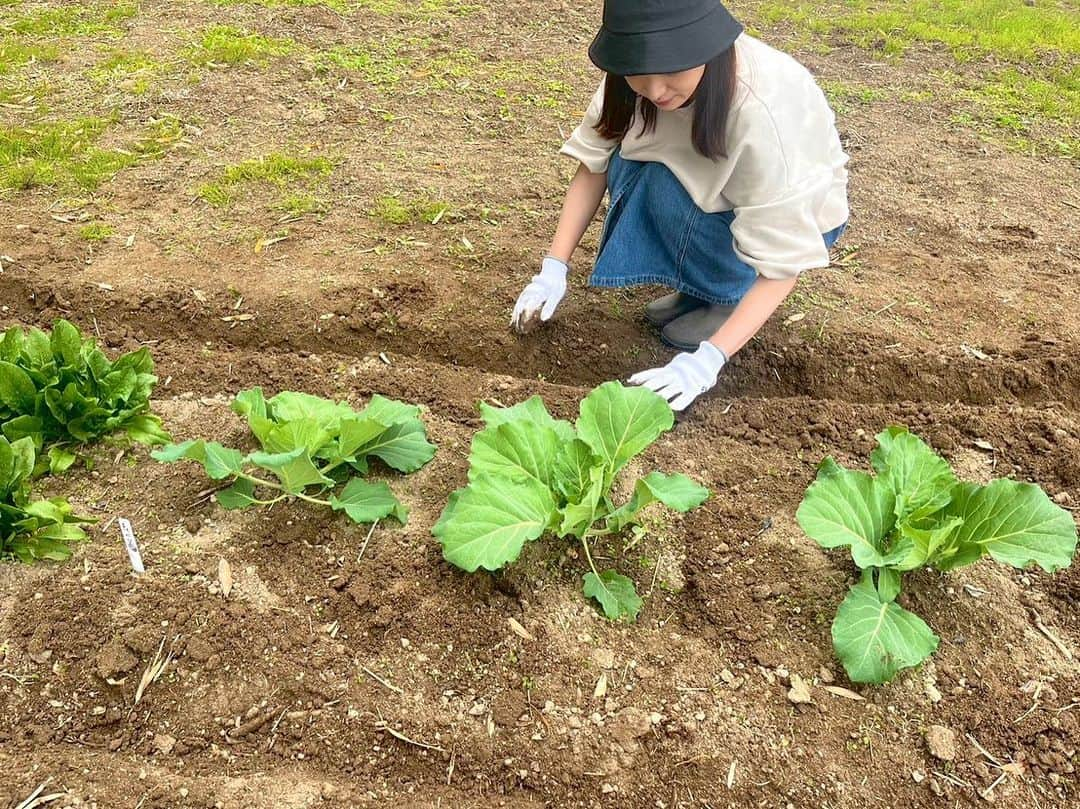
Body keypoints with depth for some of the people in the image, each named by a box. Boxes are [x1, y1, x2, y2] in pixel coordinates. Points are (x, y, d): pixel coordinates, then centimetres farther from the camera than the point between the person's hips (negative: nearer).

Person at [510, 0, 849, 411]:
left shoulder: (764, 113, -38)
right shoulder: (642, 74, -23)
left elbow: (783, 264, -34)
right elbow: (593, 165, -12)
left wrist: (709, 358, -42)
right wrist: (554, 269, -20)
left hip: (797, 210, -5)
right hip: (711, 188, 5)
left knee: (671, 189, -31)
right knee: (628, 167, -23)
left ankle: (732, 295, -6)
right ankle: (699, 286, -1)